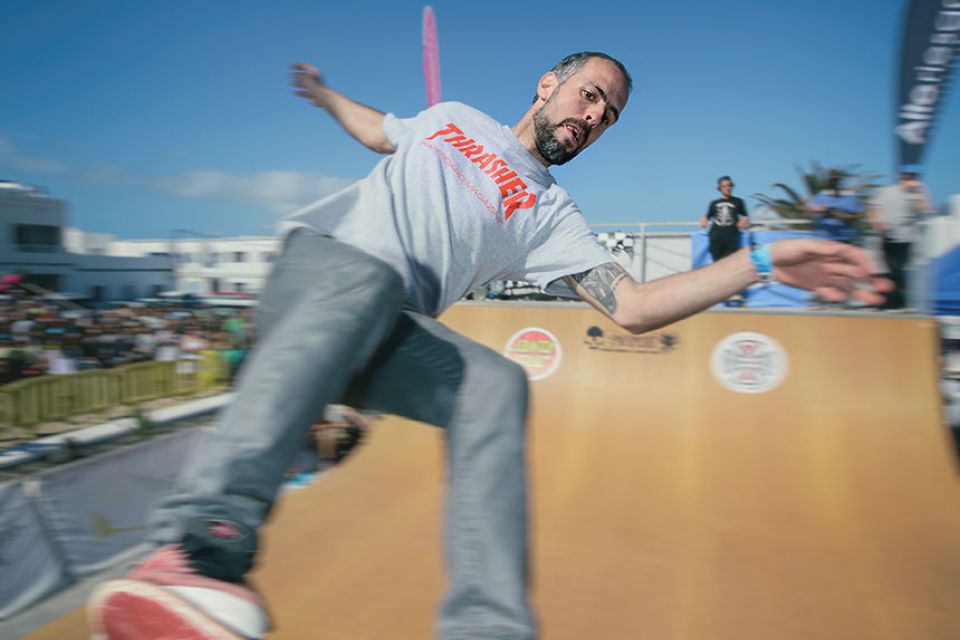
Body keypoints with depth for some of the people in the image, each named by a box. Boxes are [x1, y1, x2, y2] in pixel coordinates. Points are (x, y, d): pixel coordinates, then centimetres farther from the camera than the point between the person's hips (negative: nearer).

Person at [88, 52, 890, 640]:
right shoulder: (454, 116, 21)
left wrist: (763, 261, -7)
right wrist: (324, 94, 54)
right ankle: (202, 546, -52)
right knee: (368, 280, -37)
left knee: (496, 383, -30)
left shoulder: (551, 216, 14)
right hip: (319, 259, 0)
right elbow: (382, 131, 41)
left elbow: (633, 305, 1)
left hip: (388, 337, 0)